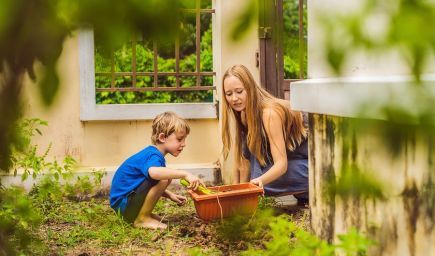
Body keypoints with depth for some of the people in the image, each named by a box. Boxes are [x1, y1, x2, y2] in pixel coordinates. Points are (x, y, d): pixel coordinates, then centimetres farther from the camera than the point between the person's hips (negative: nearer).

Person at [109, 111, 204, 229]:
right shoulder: (153, 156, -18)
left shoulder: (150, 153, 14)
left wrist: (170, 195, 10)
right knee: (164, 178, -24)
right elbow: (153, 172, -45)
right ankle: (142, 219, -12)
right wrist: (185, 174, -44)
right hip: (123, 203, -11)